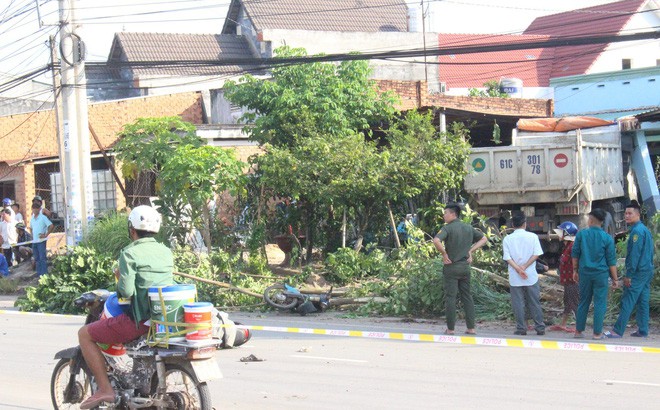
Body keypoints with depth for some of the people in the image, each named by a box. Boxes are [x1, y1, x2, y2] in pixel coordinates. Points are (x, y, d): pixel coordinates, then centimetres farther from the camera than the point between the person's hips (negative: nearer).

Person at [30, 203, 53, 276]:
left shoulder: (43, 217, -8)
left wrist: (46, 235, -14)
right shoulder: (32, 219, 13)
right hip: (34, 241, 7)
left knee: (42, 258, -8)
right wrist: (32, 236, 15)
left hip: (41, 241, -7)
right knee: (37, 259, 11)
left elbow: (51, 226, -13)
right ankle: (39, 274, 17)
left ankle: (44, 274, -7)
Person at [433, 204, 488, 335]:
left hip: (451, 266, -5)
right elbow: (484, 239, 18)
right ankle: (471, 328, 8)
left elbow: (436, 241, -27)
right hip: (465, 266, 5)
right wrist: (470, 250, 11)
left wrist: (444, 254, -14)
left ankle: (450, 328, 2)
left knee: (450, 297, 0)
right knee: (467, 296, 10)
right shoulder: (468, 228, 9)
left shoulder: (448, 228, -10)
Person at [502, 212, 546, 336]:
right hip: (531, 276, 0)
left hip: (514, 278, 0)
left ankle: (521, 328, 4)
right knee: (535, 303, 8)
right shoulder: (533, 237, -1)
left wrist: (518, 269, -13)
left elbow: (507, 258, -7)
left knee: (518, 304, 5)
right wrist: (524, 267, -10)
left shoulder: (507, 239, 0)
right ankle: (540, 328, 10)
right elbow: (536, 254, -7)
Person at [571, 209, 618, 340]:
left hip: (585, 273, 2)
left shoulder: (581, 234, -2)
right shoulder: (607, 238, -5)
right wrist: (614, 278, 4)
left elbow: (575, 254, 5)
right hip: (601, 273, -2)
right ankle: (597, 333, 3)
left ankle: (578, 331, 16)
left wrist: (575, 270, 17)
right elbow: (611, 261, -3)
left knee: (583, 302, 13)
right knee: (600, 303, 3)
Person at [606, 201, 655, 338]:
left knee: (627, 302, -9)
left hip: (638, 271, -10)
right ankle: (642, 331, 13)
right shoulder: (645, 229, 15)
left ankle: (617, 331, -10)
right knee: (643, 302, 11)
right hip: (647, 271, 10)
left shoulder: (637, 231, -15)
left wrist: (628, 275, -18)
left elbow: (635, 254, -19)